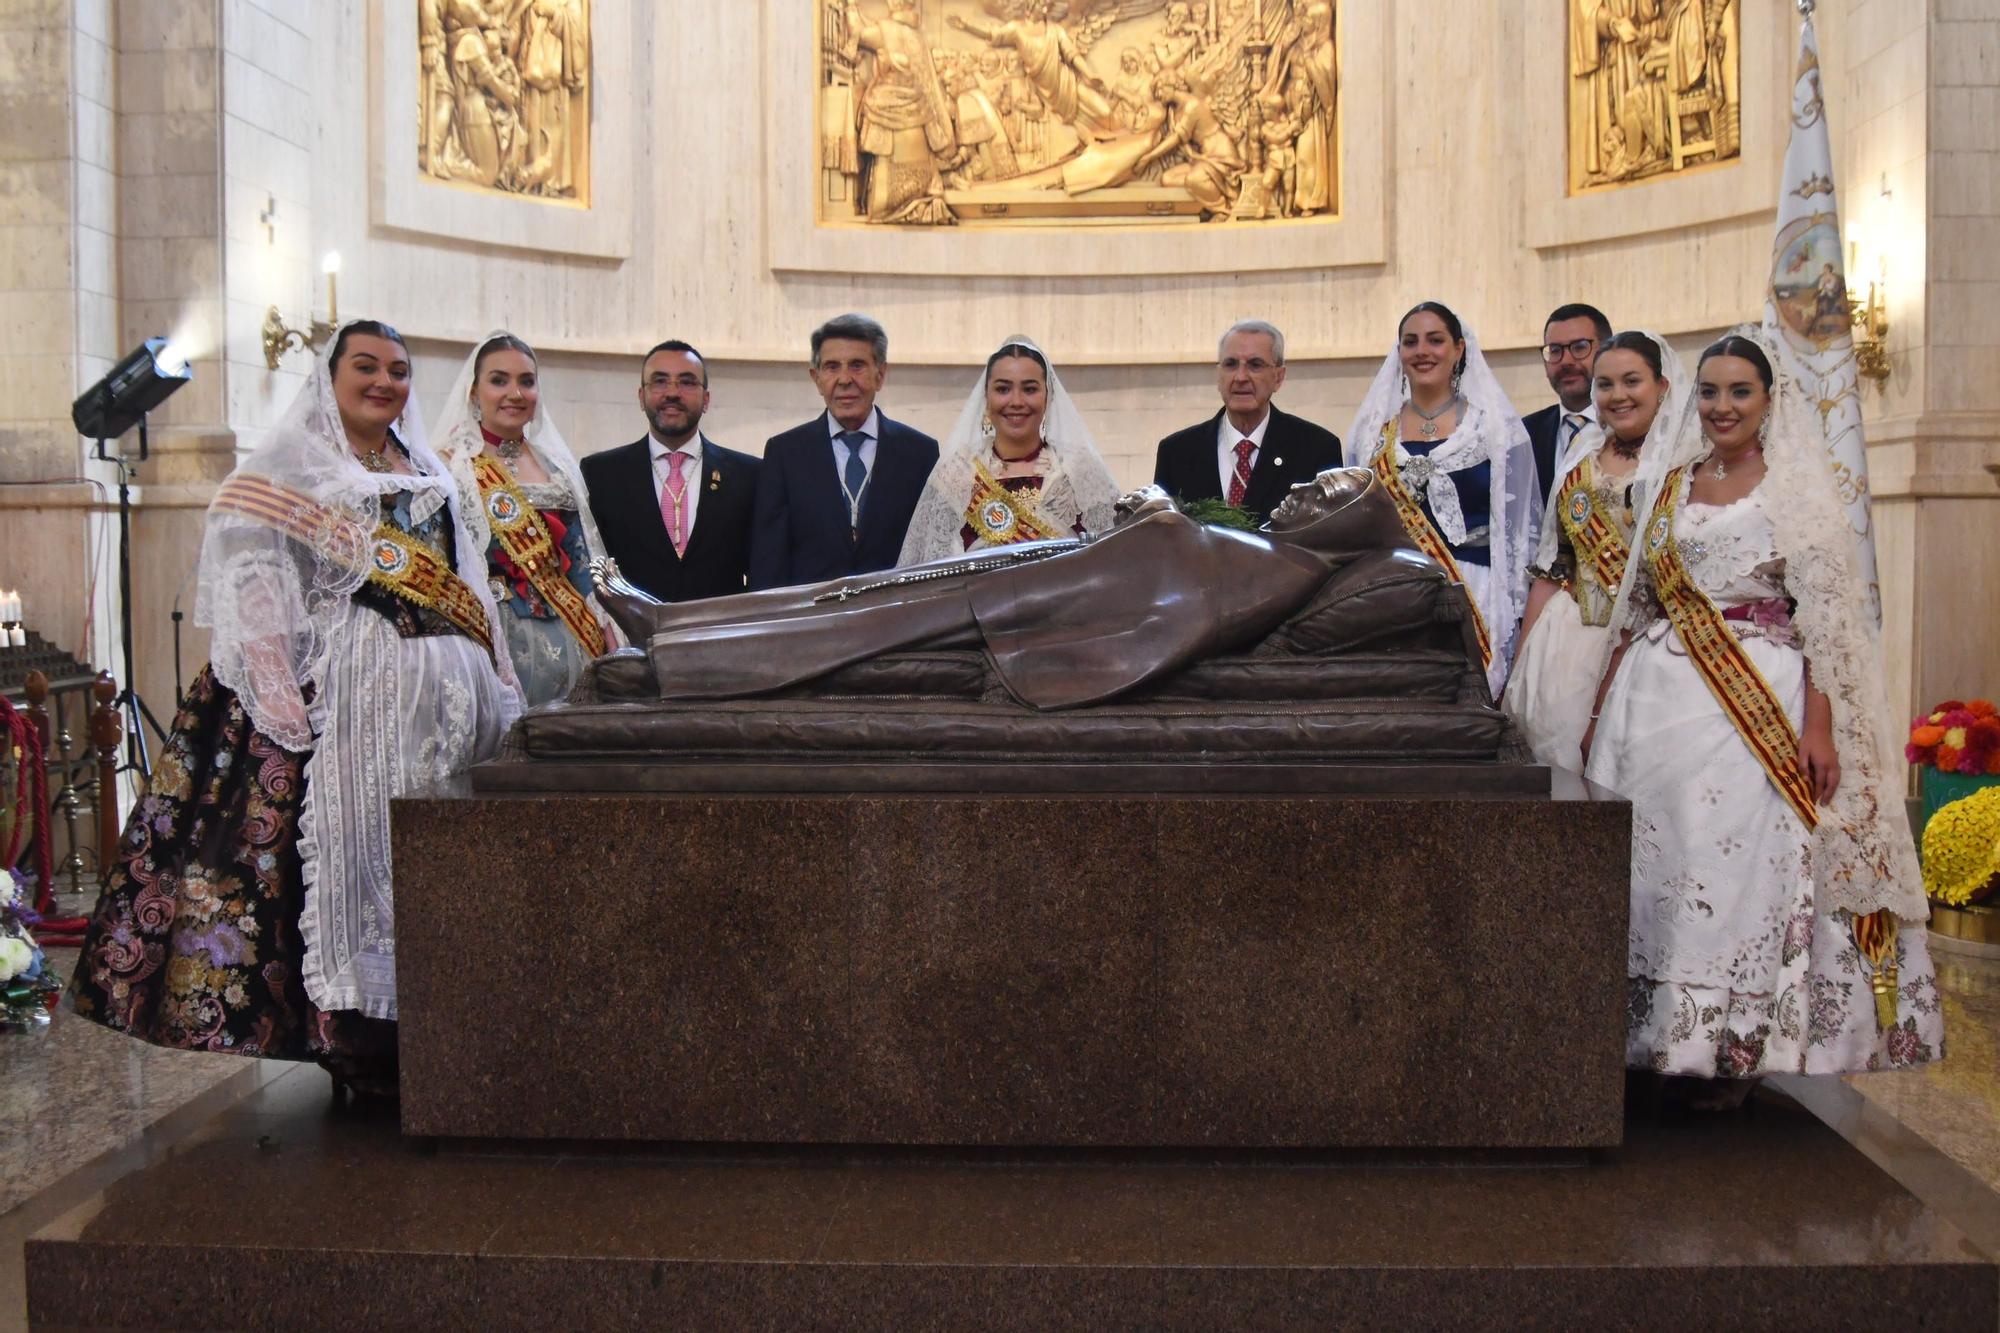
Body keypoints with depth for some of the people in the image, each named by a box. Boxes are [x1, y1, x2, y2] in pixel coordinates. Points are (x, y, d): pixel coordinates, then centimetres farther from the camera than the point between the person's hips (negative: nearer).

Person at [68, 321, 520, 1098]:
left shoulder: (430, 478, 21)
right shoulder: (288, 468, 3)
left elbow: (469, 593, 22)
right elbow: (251, 576, -9)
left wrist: (499, 691, 16)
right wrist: (275, 684, -22)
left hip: (441, 700, 6)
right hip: (336, 697, -6)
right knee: (345, 852, -9)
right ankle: (359, 1038, -4)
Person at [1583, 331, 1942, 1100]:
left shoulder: (1795, 487, 1)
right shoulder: (1666, 484, 14)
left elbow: (1824, 617, -6)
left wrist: (1820, 726, -16)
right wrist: (1601, 711, 12)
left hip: (1759, 705, -4)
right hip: (1660, 701, 4)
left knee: (1744, 865, -4)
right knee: (1657, 864, 3)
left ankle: (1733, 1052, 6)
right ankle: (1656, 1043, 13)